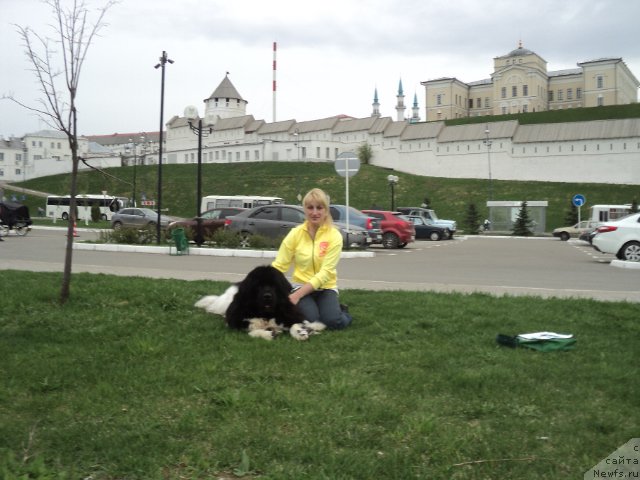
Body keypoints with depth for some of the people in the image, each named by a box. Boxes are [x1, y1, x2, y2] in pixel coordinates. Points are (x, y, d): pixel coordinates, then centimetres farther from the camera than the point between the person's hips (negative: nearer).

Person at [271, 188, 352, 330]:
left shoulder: (334, 235, -10)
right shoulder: (295, 233, -5)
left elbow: (326, 272, -17)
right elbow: (279, 265, -6)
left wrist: (297, 294, -25)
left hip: (326, 287, 0)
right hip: (301, 286, 0)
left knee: (333, 321, -26)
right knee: (311, 320, -28)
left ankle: (343, 311, 10)